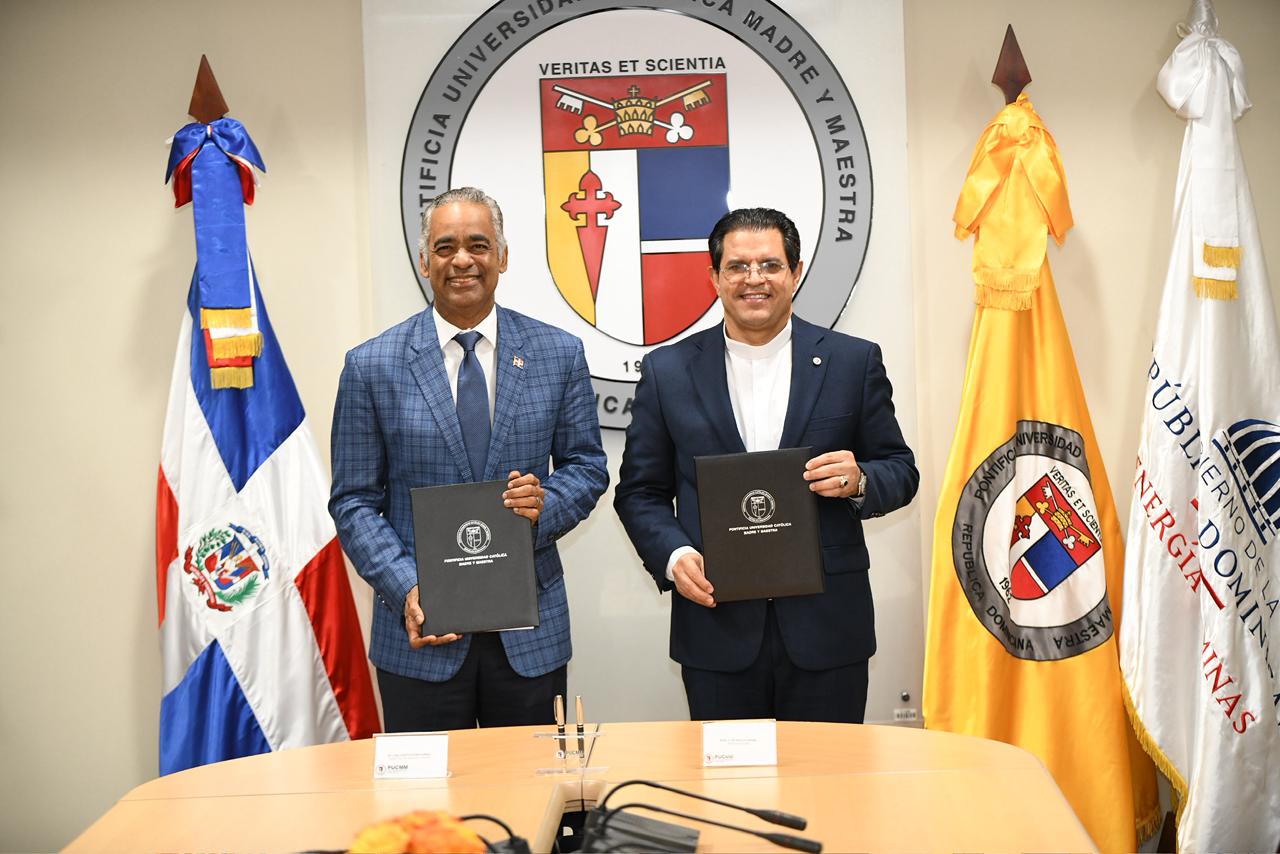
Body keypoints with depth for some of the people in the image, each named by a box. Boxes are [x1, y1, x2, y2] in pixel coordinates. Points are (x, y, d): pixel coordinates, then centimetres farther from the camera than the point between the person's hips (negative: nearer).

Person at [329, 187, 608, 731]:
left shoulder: (558, 354, 2)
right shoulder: (372, 366, -2)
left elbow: (588, 466, 9)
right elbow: (354, 501, 0)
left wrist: (547, 503, -14)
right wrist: (406, 589, -13)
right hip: (421, 628, -1)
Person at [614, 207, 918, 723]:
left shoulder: (854, 362, 3)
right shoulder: (668, 371, 4)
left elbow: (900, 470, 8)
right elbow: (640, 491, 6)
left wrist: (860, 481, -14)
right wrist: (673, 555, -11)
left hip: (826, 626, 0)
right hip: (718, 628, 0)